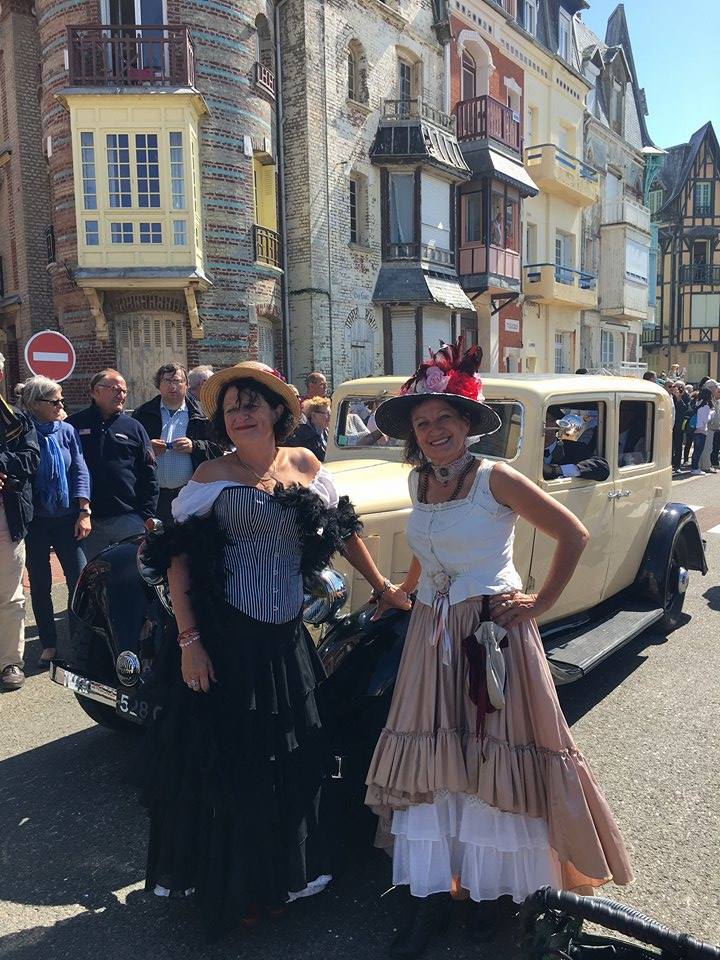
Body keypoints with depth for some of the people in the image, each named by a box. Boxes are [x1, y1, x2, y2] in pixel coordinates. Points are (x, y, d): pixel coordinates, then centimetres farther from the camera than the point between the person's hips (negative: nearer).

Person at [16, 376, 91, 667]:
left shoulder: (66, 430, 1)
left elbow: (80, 471, 0)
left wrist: (84, 512, -6)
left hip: (66, 519, 2)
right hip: (34, 522, -1)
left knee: (79, 580, -1)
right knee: (40, 585, 9)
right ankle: (49, 645, 23)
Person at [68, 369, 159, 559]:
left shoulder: (134, 427, 8)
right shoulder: (75, 425, 4)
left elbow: (149, 475, 6)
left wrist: (147, 515, -1)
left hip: (129, 519, 0)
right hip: (88, 520, 0)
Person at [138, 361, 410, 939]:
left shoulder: (304, 463, 4)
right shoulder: (213, 477, -8)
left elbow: (342, 529, 14)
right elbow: (178, 559, -8)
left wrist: (384, 588, 18)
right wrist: (189, 641, -13)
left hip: (288, 637, 5)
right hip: (227, 638, -4)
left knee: (295, 758, 15)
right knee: (229, 762, 6)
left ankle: (285, 873, 40)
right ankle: (233, 888, 30)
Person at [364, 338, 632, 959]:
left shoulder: (495, 479, -11)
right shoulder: (420, 482, 6)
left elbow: (574, 534, -9)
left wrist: (542, 603, -9)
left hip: (492, 633, -5)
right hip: (433, 637, 6)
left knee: (494, 755, 6)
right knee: (431, 760, 7)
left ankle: (492, 888, 25)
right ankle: (434, 894, 20)